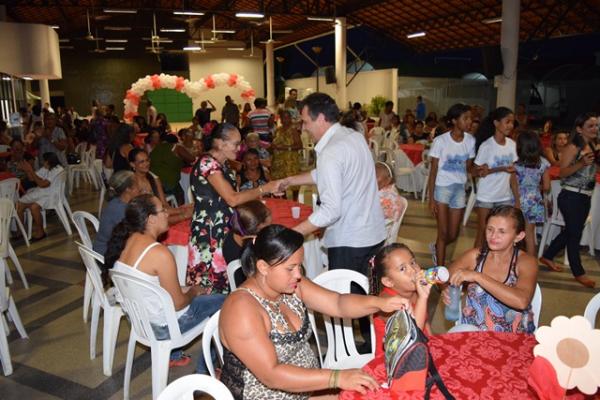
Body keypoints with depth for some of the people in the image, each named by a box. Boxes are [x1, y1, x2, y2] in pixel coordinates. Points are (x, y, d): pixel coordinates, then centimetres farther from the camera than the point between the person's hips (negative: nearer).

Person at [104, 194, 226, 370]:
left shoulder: (125, 240, -5)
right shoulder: (160, 253, -30)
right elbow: (178, 304, -22)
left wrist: (185, 289, 8)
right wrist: (194, 292, -1)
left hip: (136, 315, 8)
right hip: (160, 327, -8)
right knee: (223, 302, 7)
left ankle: (171, 355, 36)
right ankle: (205, 369, 21)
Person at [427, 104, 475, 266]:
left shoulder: (470, 140, 1)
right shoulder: (440, 141, -11)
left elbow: (469, 167, 9)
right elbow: (433, 170, -8)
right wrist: (431, 198, -11)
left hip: (459, 188, 4)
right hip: (442, 188, -4)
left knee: (453, 235, 9)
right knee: (443, 233, -2)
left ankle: (436, 248, 42)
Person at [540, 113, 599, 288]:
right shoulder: (572, 148, -12)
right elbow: (563, 173, -17)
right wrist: (582, 163, -28)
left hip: (586, 197, 7)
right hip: (571, 197, -7)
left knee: (570, 230, 16)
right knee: (575, 233, 1)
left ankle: (547, 256, 33)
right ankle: (579, 272, 13)